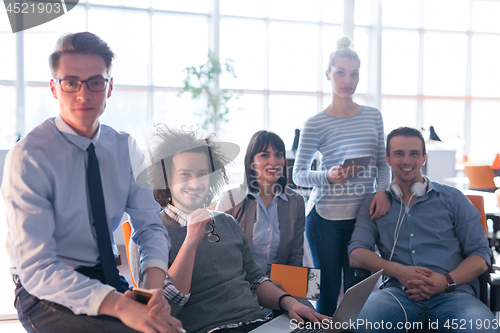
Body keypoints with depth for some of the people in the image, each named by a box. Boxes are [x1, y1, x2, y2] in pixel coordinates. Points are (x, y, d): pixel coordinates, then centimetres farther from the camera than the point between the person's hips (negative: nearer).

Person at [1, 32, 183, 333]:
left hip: (108, 280, 5)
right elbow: (36, 269, -20)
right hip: (45, 293, -4)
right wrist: (119, 305, -32)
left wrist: (154, 286, -20)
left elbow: (150, 224, 1)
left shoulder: (125, 148, 1)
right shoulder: (28, 157, -15)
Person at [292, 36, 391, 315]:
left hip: (363, 216, 3)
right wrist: (328, 177, -21)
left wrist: (383, 190, -6)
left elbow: (382, 163, 13)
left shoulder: (373, 116, 8)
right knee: (329, 291, 5)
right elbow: (299, 174, -3)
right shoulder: (316, 124, -4)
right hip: (325, 218, -3)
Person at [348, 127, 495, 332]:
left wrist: (447, 280, -9)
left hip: (452, 293, 1)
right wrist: (398, 270, -12)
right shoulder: (374, 204, 16)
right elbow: (357, 254, 6)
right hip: (398, 292, 0)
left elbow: (480, 255, 11)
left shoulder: (453, 199, 15)